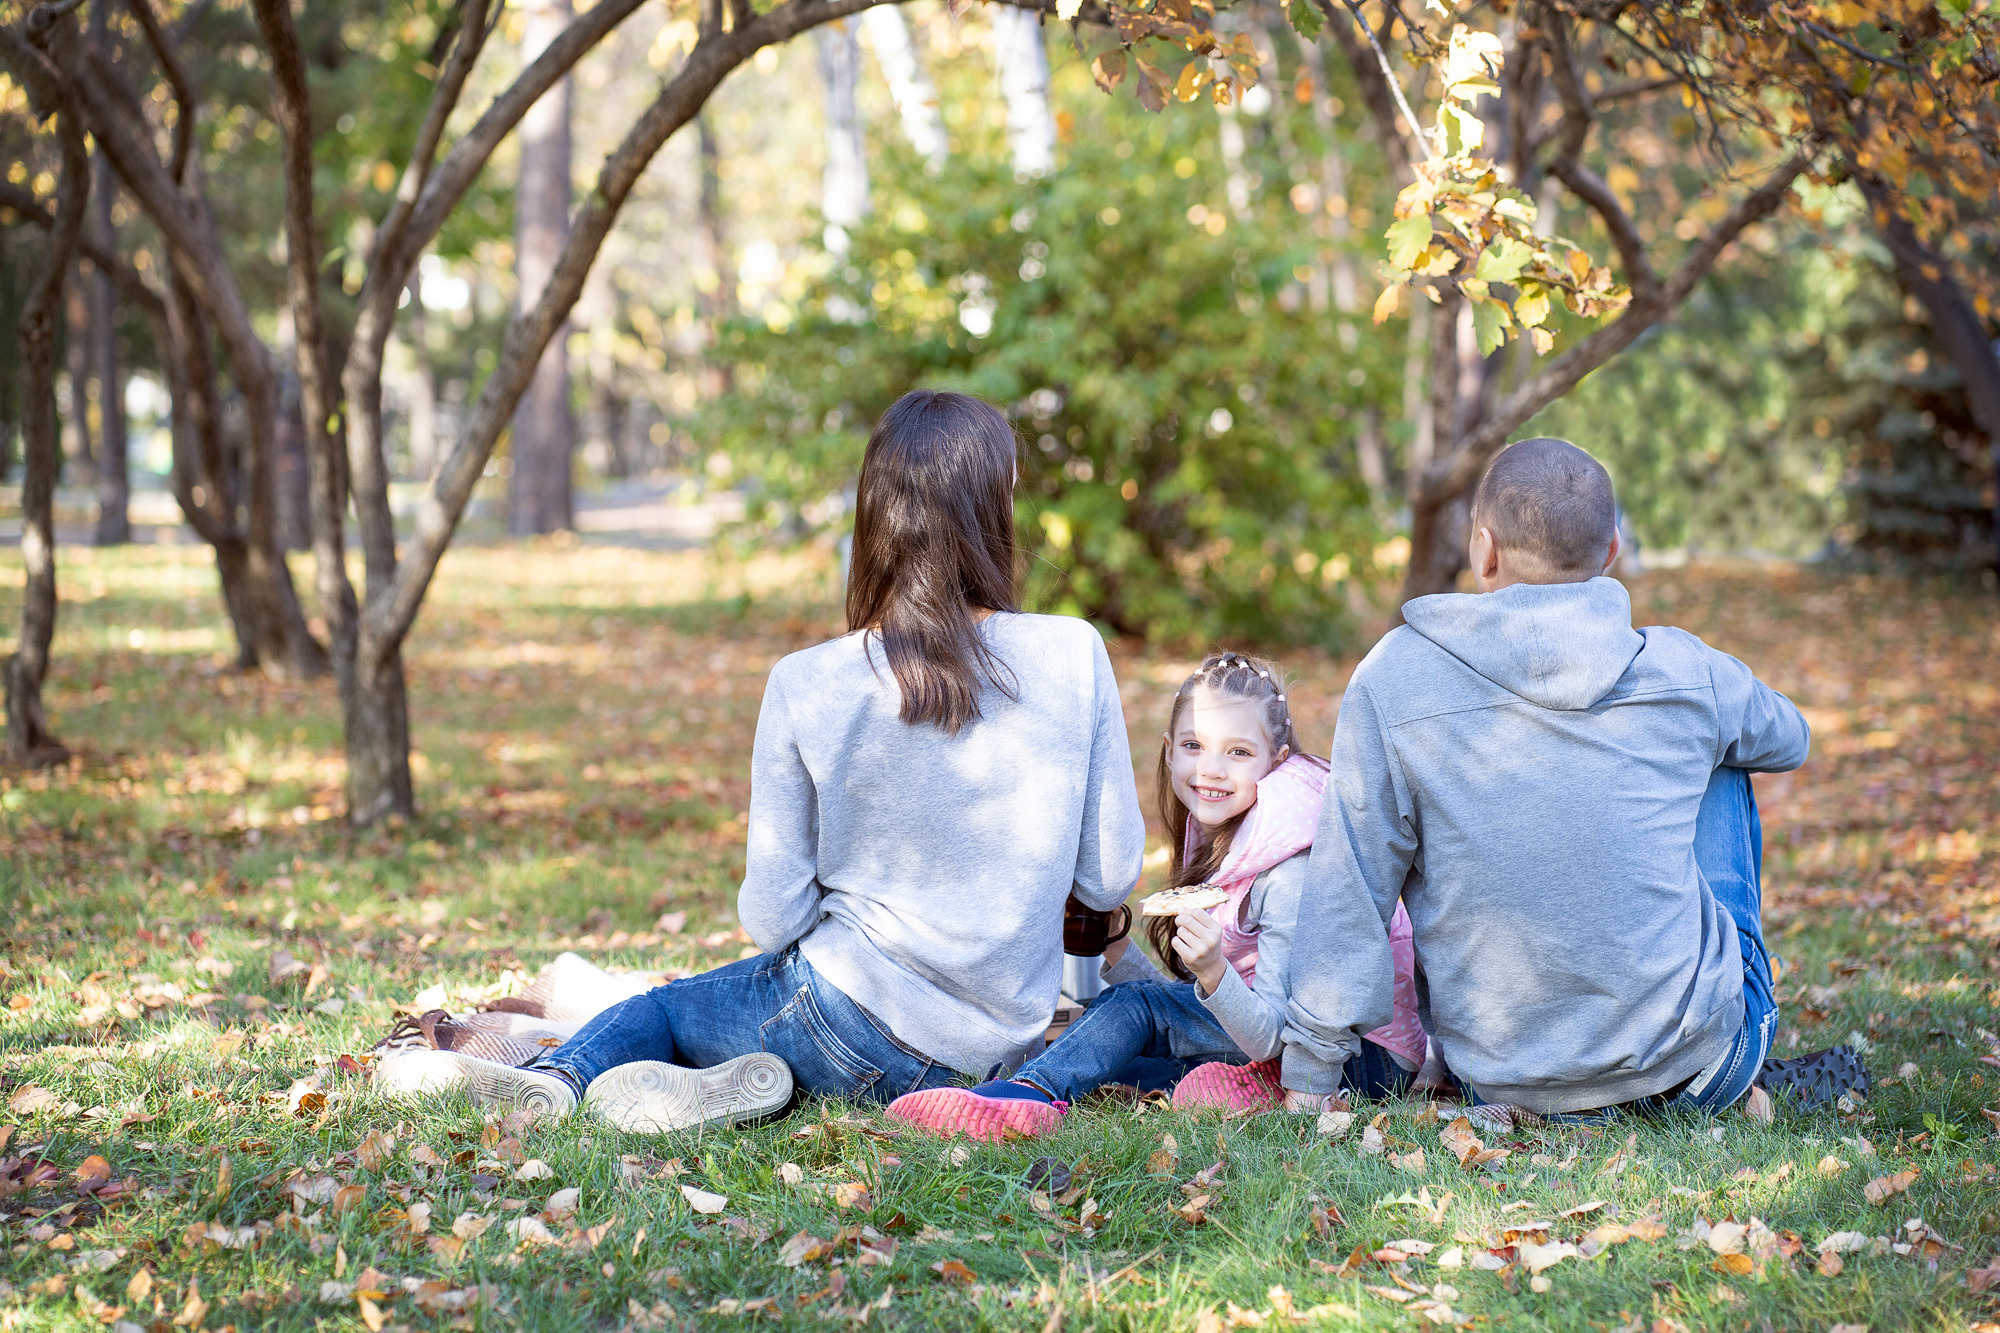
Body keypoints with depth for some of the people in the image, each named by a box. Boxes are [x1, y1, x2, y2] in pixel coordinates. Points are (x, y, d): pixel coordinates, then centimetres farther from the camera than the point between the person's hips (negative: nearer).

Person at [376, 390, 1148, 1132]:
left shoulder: (804, 687, -11)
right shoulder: (1073, 656, -9)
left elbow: (772, 919, -6)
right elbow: (1110, 880, -3)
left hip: (859, 1025, -2)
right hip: (1005, 1046, 2)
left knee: (658, 1008, 24)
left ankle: (559, 1075, -8)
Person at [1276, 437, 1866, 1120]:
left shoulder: (1391, 679, -11)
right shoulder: (1687, 670, -7)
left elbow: (1346, 898, -8)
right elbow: (1787, 739, 17)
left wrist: (1307, 1079, 2)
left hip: (1505, 1083, 0)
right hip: (1702, 1072, 0)